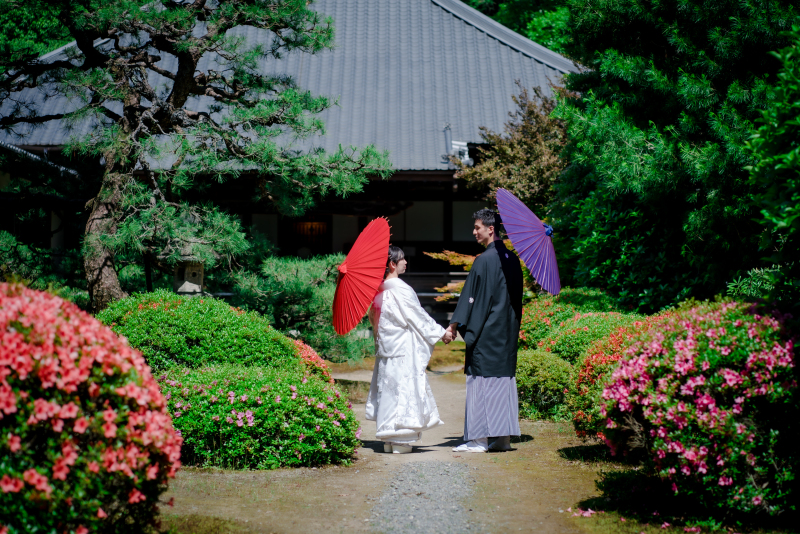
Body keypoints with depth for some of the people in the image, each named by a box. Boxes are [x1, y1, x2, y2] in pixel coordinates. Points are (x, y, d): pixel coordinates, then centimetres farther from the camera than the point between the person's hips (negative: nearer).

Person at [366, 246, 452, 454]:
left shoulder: (379, 290, 7)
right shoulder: (400, 289, -15)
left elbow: (373, 318, 15)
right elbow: (418, 316, -11)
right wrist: (441, 333, 0)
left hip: (386, 346, 8)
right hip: (404, 347, -8)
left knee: (388, 386, 11)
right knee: (404, 386, -3)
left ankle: (388, 440, 15)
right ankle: (399, 441, -2)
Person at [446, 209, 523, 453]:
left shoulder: (484, 261, -14)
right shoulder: (512, 259, 10)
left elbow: (472, 296, -15)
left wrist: (455, 324, -11)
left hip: (487, 332, -8)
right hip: (508, 331, 8)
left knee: (482, 380, -4)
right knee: (504, 379, 10)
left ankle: (479, 439, -2)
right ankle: (504, 437, 12)